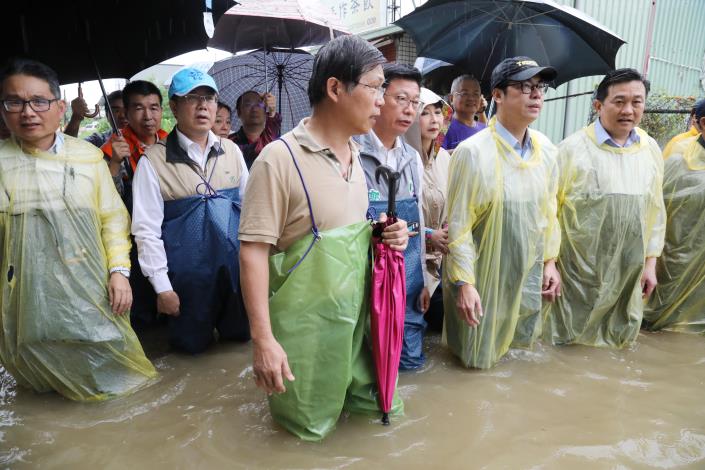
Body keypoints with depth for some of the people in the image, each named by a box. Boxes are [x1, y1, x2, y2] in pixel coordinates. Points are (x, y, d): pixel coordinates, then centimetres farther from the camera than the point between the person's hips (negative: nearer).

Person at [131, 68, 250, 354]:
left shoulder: (231, 151, 4)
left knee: (241, 335, 18)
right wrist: (162, 287, -7)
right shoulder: (154, 161, -8)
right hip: (187, 274, -3)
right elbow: (146, 230, -7)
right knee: (192, 346, 12)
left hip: (237, 266, 4)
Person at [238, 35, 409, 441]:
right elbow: (254, 251, -19)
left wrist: (381, 233, -3)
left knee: (369, 398, 19)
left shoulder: (355, 154, 5)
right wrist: (263, 339, -22)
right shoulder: (280, 158, -19)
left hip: (356, 312, 7)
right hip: (307, 325, -6)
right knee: (310, 428, 13)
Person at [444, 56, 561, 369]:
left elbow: (549, 210, 11)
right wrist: (464, 283, -18)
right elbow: (458, 225, -18)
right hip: (483, 277, -5)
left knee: (521, 343, 22)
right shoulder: (473, 152, -20)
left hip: (529, 274, 6)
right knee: (479, 357, 11)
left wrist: (550, 261, 11)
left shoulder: (546, 149, 0)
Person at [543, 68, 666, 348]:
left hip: (628, 273, 4)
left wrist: (650, 262, 10)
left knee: (618, 340, 16)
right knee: (568, 340, 8)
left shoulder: (651, 150, 5)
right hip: (578, 273, -4)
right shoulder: (572, 149, -10)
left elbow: (656, 210, 10)